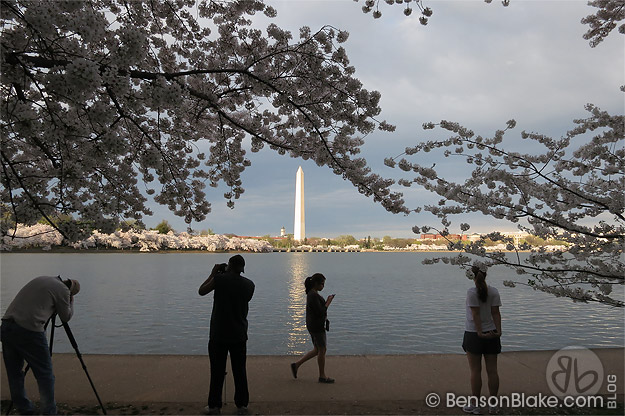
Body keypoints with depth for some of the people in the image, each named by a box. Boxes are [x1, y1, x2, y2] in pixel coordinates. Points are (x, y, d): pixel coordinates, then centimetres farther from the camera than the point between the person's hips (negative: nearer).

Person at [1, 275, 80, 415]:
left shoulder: (40, 279, 19)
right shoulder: (63, 290, -1)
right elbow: (66, 317, 9)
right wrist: (71, 300, 22)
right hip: (28, 331, -8)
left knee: (14, 374, 17)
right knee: (45, 375, 4)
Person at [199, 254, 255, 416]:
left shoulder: (219, 279, -12)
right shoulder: (249, 284, -1)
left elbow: (201, 291, 3)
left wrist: (213, 274, 13)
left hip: (218, 334, -3)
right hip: (239, 335, 3)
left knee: (217, 371, 8)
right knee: (240, 371, 11)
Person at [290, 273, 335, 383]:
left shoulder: (312, 294, 12)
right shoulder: (313, 295, -20)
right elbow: (320, 312, -23)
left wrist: (327, 301, 7)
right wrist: (329, 302, -13)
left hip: (317, 326, 10)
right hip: (316, 326, -10)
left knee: (317, 350, 17)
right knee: (322, 350, 2)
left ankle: (296, 365, 20)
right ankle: (322, 376, 16)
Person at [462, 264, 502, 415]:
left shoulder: (471, 292, -14)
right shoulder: (494, 292, -1)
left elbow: (475, 314, -17)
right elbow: (496, 313, -5)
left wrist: (480, 333, -16)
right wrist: (498, 331, -6)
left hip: (474, 334, -4)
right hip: (491, 334, 4)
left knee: (475, 371, 4)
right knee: (492, 370, 10)